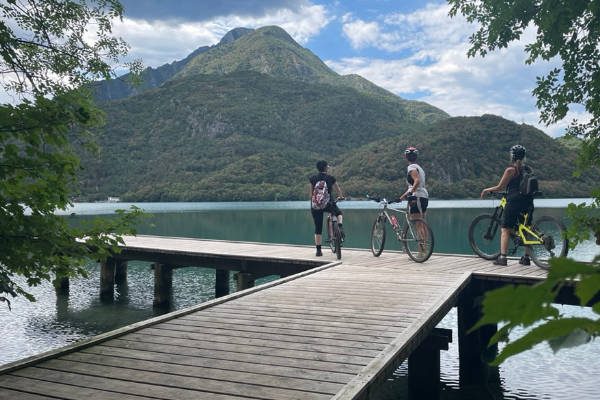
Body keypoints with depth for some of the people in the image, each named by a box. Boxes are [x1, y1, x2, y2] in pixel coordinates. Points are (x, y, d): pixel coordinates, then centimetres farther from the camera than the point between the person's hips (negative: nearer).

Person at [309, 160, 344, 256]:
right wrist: (341, 197, 32)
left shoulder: (313, 178, 3)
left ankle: (318, 250, 10)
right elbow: (338, 190, 12)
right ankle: (340, 228, 2)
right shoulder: (331, 178, 0)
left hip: (315, 205, 2)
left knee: (318, 229, 9)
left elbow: (311, 193, 6)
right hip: (328, 204, -2)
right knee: (339, 213, 30)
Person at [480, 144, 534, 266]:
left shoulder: (510, 170, -8)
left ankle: (502, 257, -7)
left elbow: (500, 187, -7)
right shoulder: (528, 169, 8)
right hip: (528, 202, 6)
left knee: (505, 229, -1)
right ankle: (526, 258, 16)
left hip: (514, 201, -6)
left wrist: (487, 190, 8)